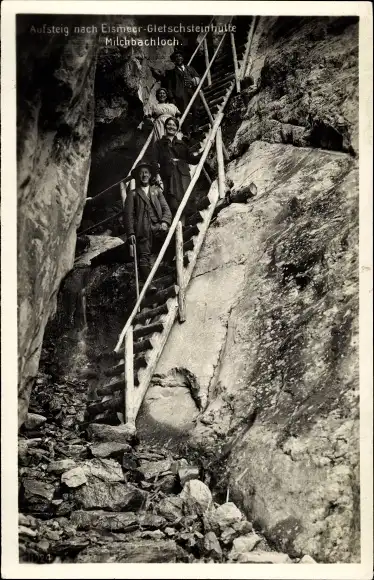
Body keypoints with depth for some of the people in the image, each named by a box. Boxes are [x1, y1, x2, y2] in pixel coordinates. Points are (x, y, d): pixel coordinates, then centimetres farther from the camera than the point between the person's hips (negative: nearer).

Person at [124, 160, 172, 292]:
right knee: (144, 255, -11)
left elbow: (166, 209, 14)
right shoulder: (133, 194, 14)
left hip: (158, 226, 2)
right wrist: (130, 233, -6)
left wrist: (165, 222, -7)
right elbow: (128, 215, 6)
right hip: (142, 229, -2)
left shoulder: (157, 190, 23)